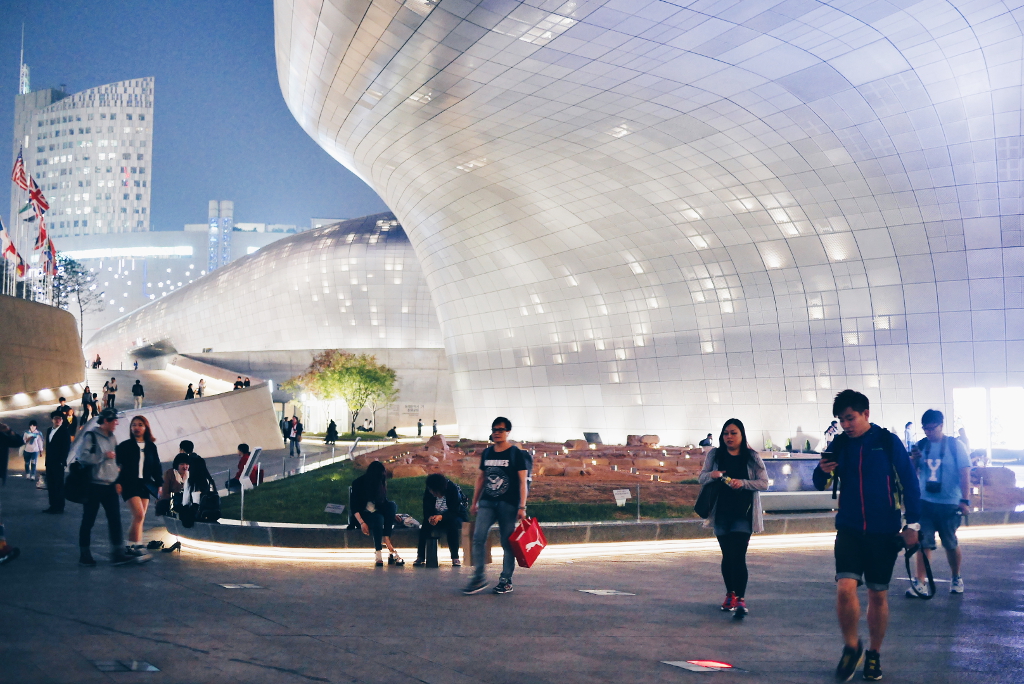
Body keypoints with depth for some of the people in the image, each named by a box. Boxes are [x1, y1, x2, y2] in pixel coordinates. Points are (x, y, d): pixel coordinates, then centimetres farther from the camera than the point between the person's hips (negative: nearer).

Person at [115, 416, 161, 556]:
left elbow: (156, 467, 13)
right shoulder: (125, 446, 0)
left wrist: (159, 484, 9)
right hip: (129, 484, -5)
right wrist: (117, 483, -13)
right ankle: (134, 545, -13)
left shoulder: (151, 447, 10)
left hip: (145, 485, 5)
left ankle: (133, 546, 11)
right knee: (139, 514, -18)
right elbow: (117, 465, -4)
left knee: (140, 518, 5)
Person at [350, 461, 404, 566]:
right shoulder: (358, 483, -6)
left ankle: (385, 539, -34)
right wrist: (362, 523, -25)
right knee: (378, 518, -38)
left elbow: (384, 502, 4)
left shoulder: (380, 484, 7)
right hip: (363, 515, -5)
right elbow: (354, 507, -11)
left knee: (393, 505, -25)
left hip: (377, 512, 5)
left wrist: (393, 514, -15)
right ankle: (378, 554, -47)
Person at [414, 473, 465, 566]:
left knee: (453, 524, -36)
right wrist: (430, 517, -37)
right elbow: (426, 511, -12)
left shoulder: (453, 489, -21)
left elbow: (455, 511, -24)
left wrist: (441, 517, -42)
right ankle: (420, 557, -28)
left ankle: (455, 558, -31)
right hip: (435, 517, 3)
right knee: (425, 525, -29)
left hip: (451, 517, -2)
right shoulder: (428, 492, -11)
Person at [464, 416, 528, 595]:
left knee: (507, 542, 1)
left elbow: (522, 481, -4)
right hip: (487, 502, 4)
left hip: (508, 504, -4)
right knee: (478, 538, -10)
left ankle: (506, 581, 10)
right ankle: (478, 579, -5)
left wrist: (522, 507, -11)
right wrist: (474, 502, 17)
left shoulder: (517, 453, -1)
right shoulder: (487, 453, 13)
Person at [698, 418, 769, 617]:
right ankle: (730, 594, 26)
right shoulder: (714, 455, 6)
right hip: (721, 513, 3)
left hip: (743, 514, -3)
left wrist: (742, 483, -20)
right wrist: (711, 475, -15)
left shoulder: (752, 457, -1)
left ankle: (741, 600, -13)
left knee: (738, 555, -12)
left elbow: (764, 483, -4)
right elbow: (701, 478, 8)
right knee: (727, 555, 10)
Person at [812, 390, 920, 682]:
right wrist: (823, 472, -14)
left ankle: (874, 655, 25)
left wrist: (912, 524, -5)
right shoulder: (839, 444, 2)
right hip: (849, 529, 1)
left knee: (878, 595, 7)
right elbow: (821, 484, 9)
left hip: (884, 532, -1)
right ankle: (851, 647, 9)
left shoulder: (888, 442, -5)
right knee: (845, 588, -14)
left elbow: (909, 482, -2)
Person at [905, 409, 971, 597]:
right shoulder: (921, 445, 3)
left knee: (950, 544, 10)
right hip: (925, 502, 2)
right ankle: (920, 582, -1)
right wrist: (913, 459, -13)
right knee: (924, 543, -2)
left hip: (949, 504, -2)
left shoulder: (955, 446, -6)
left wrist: (964, 500, -13)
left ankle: (956, 579, 30)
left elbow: (965, 474, -7)